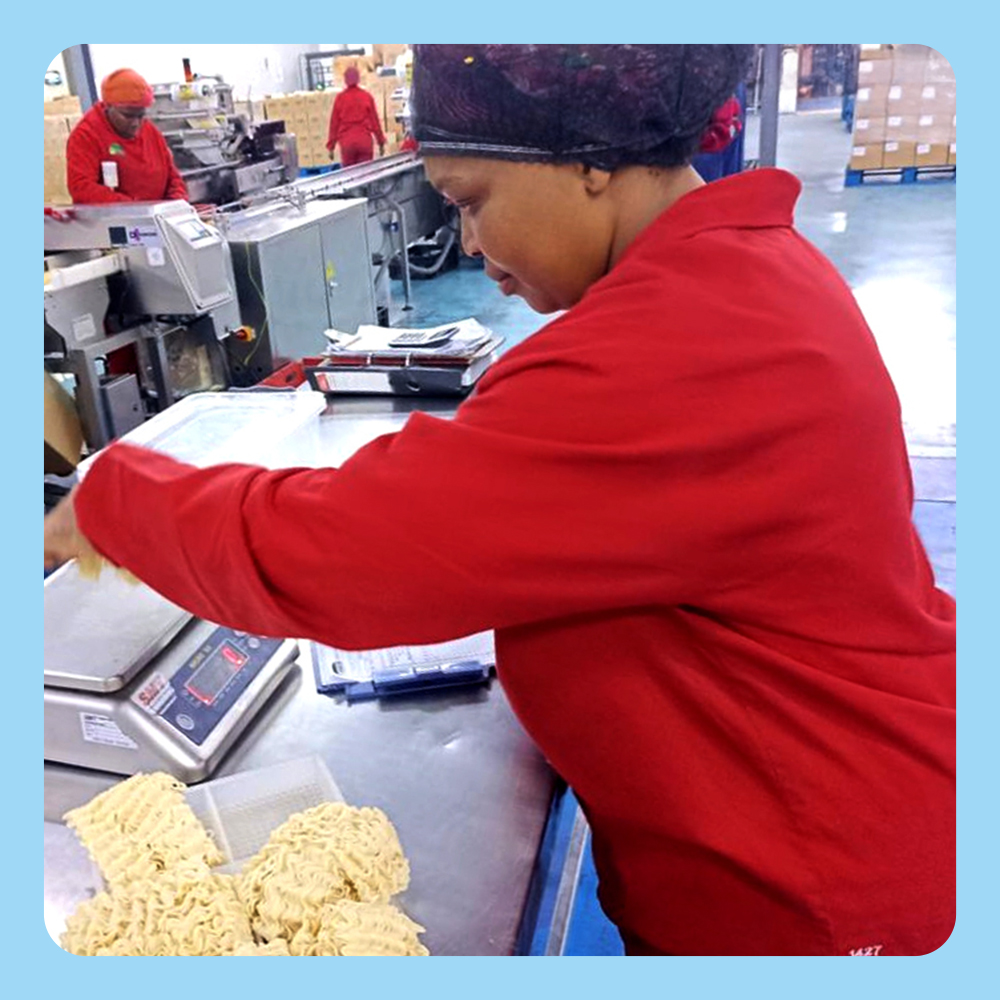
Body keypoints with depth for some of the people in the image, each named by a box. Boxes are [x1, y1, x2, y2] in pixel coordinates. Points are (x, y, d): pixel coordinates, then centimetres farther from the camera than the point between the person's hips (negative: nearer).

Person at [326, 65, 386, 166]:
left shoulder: (340, 98, 0)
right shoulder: (367, 96, 1)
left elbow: (334, 123, 2)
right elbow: (375, 121, 3)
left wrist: (331, 146, 8)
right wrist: (381, 142, 11)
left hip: (347, 141, 0)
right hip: (365, 141, 0)